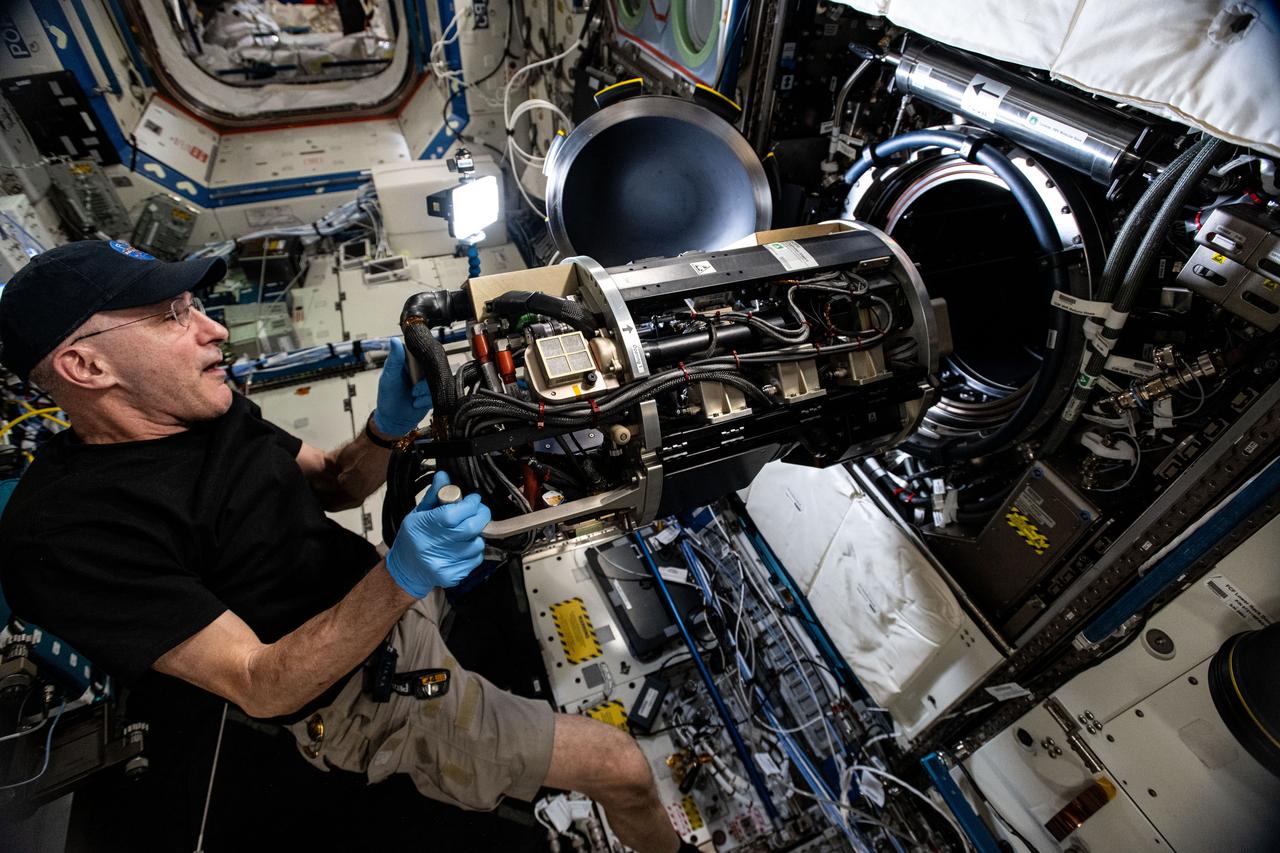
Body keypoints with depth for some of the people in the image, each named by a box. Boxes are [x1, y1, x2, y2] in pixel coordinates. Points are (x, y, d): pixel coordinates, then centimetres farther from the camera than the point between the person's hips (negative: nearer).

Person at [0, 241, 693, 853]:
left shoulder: (207, 411, 1)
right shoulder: (64, 537, -24)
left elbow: (333, 487, 7)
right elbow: (260, 688, -25)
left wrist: (389, 427, -13)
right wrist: (400, 578, -40)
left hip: (396, 594, 9)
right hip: (361, 697, -8)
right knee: (623, 769, -9)